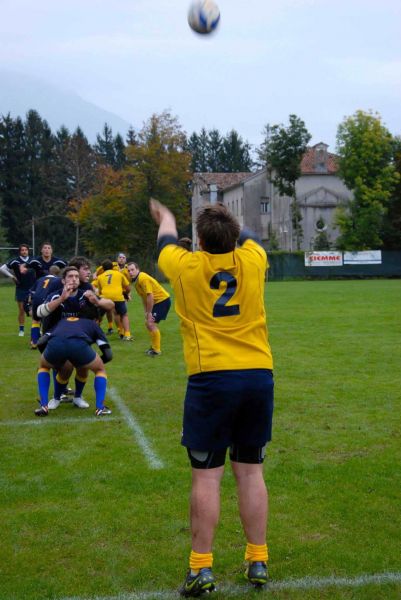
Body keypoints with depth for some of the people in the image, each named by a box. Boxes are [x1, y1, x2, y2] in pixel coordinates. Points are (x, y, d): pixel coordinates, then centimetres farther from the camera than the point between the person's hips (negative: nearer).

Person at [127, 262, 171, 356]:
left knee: (151, 323, -15)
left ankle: (157, 350, -4)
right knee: (147, 323, 16)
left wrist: (149, 312, -19)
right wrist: (146, 312, 6)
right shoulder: (136, 280, 5)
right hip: (156, 301, 10)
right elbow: (143, 297, 12)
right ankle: (154, 346, 29)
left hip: (163, 300, -10)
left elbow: (150, 296, -26)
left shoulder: (143, 278, -23)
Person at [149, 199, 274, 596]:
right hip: (259, 376, 3)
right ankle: (258, 561, 18)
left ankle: (201, 568, 5)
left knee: (206, 476, 2)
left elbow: (166, 240, 21)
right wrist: (228, 224, 49)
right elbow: (248, 237, 28)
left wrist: (165, 219, 45)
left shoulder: (185, 266, -3)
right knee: (250, 471, 11)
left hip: (210, 380, -3)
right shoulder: (252, 260, 2)